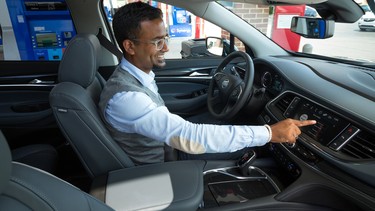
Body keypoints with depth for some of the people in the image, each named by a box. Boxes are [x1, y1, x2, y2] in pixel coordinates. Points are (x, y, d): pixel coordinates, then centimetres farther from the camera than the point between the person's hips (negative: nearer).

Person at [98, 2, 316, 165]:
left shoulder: (139, 75, -5)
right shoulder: (122, 97, -34)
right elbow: (191, 138, -41)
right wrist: (270, 132, -37)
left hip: (168, 147, 7)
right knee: (245, 151, 1)